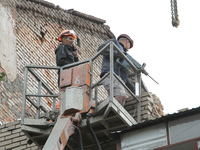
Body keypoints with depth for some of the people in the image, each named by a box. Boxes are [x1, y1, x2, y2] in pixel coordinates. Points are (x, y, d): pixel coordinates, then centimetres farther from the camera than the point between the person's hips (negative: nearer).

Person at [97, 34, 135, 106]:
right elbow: (100, 49, -1)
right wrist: (116, 53, -12)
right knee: (121, 96, -32)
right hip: (110, 75, -8)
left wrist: (133, 88, 30)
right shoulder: (114, 42, 19)